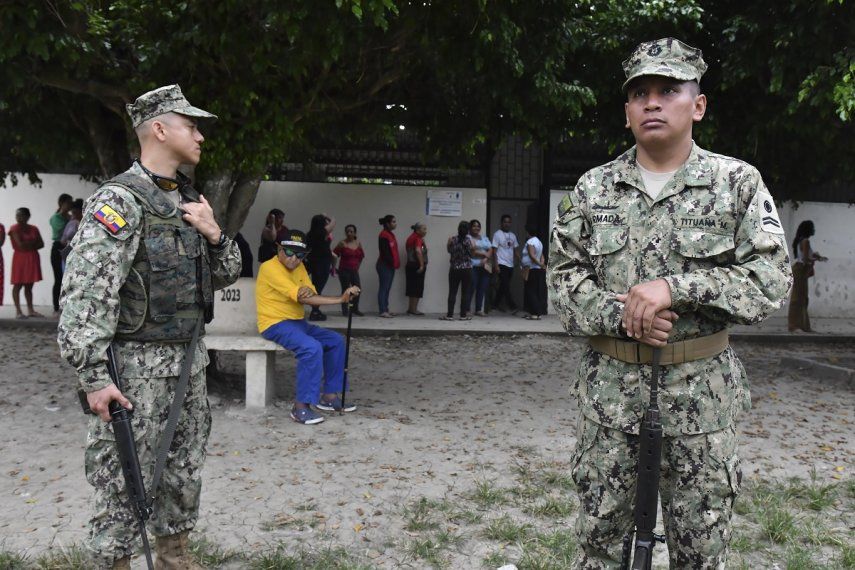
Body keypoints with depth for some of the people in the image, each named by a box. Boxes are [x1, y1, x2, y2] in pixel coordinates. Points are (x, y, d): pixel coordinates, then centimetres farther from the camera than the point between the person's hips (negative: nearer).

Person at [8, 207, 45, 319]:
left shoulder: (34, 229, 9)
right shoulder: (14, 229, -5)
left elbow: (41, 244, 5)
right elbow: (20, 244, -15)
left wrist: (29, 245, -10)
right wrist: (33, 243, -3)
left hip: (33, 258, 5)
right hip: (20, 258, -5)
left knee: (29, 286, 8)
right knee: (18, 285, -3)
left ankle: (30, 310, 11)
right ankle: (18, 311, -1)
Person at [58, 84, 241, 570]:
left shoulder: (191, 201, 10)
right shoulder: (120, 201, -15)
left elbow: (227, 275, 16)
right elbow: (85, 294, -20)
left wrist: (214, 235, -4)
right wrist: (94, 377, -22)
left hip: (190, 360, 8)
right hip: (137, 365, -8)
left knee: (186, 469, 18)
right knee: (126, 478, 2)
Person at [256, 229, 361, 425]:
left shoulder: (299, 267, 10)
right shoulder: (270, 268, -17)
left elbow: (313, 299, 1)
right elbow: (301, 298, -25)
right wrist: (341, 299, -26)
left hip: (298, 322, 9)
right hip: (275, 325, -9)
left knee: (336, 341, 3)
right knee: (312, 347, -30)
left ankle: (329, 396, 8)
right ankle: (301, 407, -23)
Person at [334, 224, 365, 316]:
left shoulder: (358, 243, 7)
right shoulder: (342, 243, -7)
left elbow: (361, 256, 19)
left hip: (354, 270, 4)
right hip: (344, 270, -4)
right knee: (345, 289, -2)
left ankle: (355, 309, 16)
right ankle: (345, 310, 7)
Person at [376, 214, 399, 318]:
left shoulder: (390, 234, 16)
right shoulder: (384, 235, -13)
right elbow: (385, 251, -19)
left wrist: (395, 263, 8)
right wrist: (392, 262, -17)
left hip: (390, 265, 9)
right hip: (385, 265, -9)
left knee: (387, 288, 11)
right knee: (383, 288, -7)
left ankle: (386, 309, 15)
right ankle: (383, 311, -7)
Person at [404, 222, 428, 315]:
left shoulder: (411, 237, 15)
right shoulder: (418, 238, -14)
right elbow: (418, 251, -28)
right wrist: (422, 265, -26)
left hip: (410, 265, 9)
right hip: (417, 265, -9)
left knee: (412, 287, 14)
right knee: (417, 287, -3)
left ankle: (411, 308, 21)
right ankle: (414, 309, 0)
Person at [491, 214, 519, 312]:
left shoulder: (513, 235, 15)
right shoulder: (497, 234, -3)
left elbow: (515, 250, 16)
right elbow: (494, 251, -7)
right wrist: (495, 265, -15)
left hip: (510, 265, 6)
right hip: (502, 264, -6)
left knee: (503, 286, 11)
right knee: (506, 286, -10)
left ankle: (496, 303, 22)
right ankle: (512, 306, -11)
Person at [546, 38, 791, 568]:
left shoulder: (738, 182, -1)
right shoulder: (592, 188, 5)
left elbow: (771, 279, -7)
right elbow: (564, 277, 4)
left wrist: (676, 286, -19)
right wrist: (620, 312, -15)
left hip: (702, 390, -1)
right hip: (610, 387, 2)